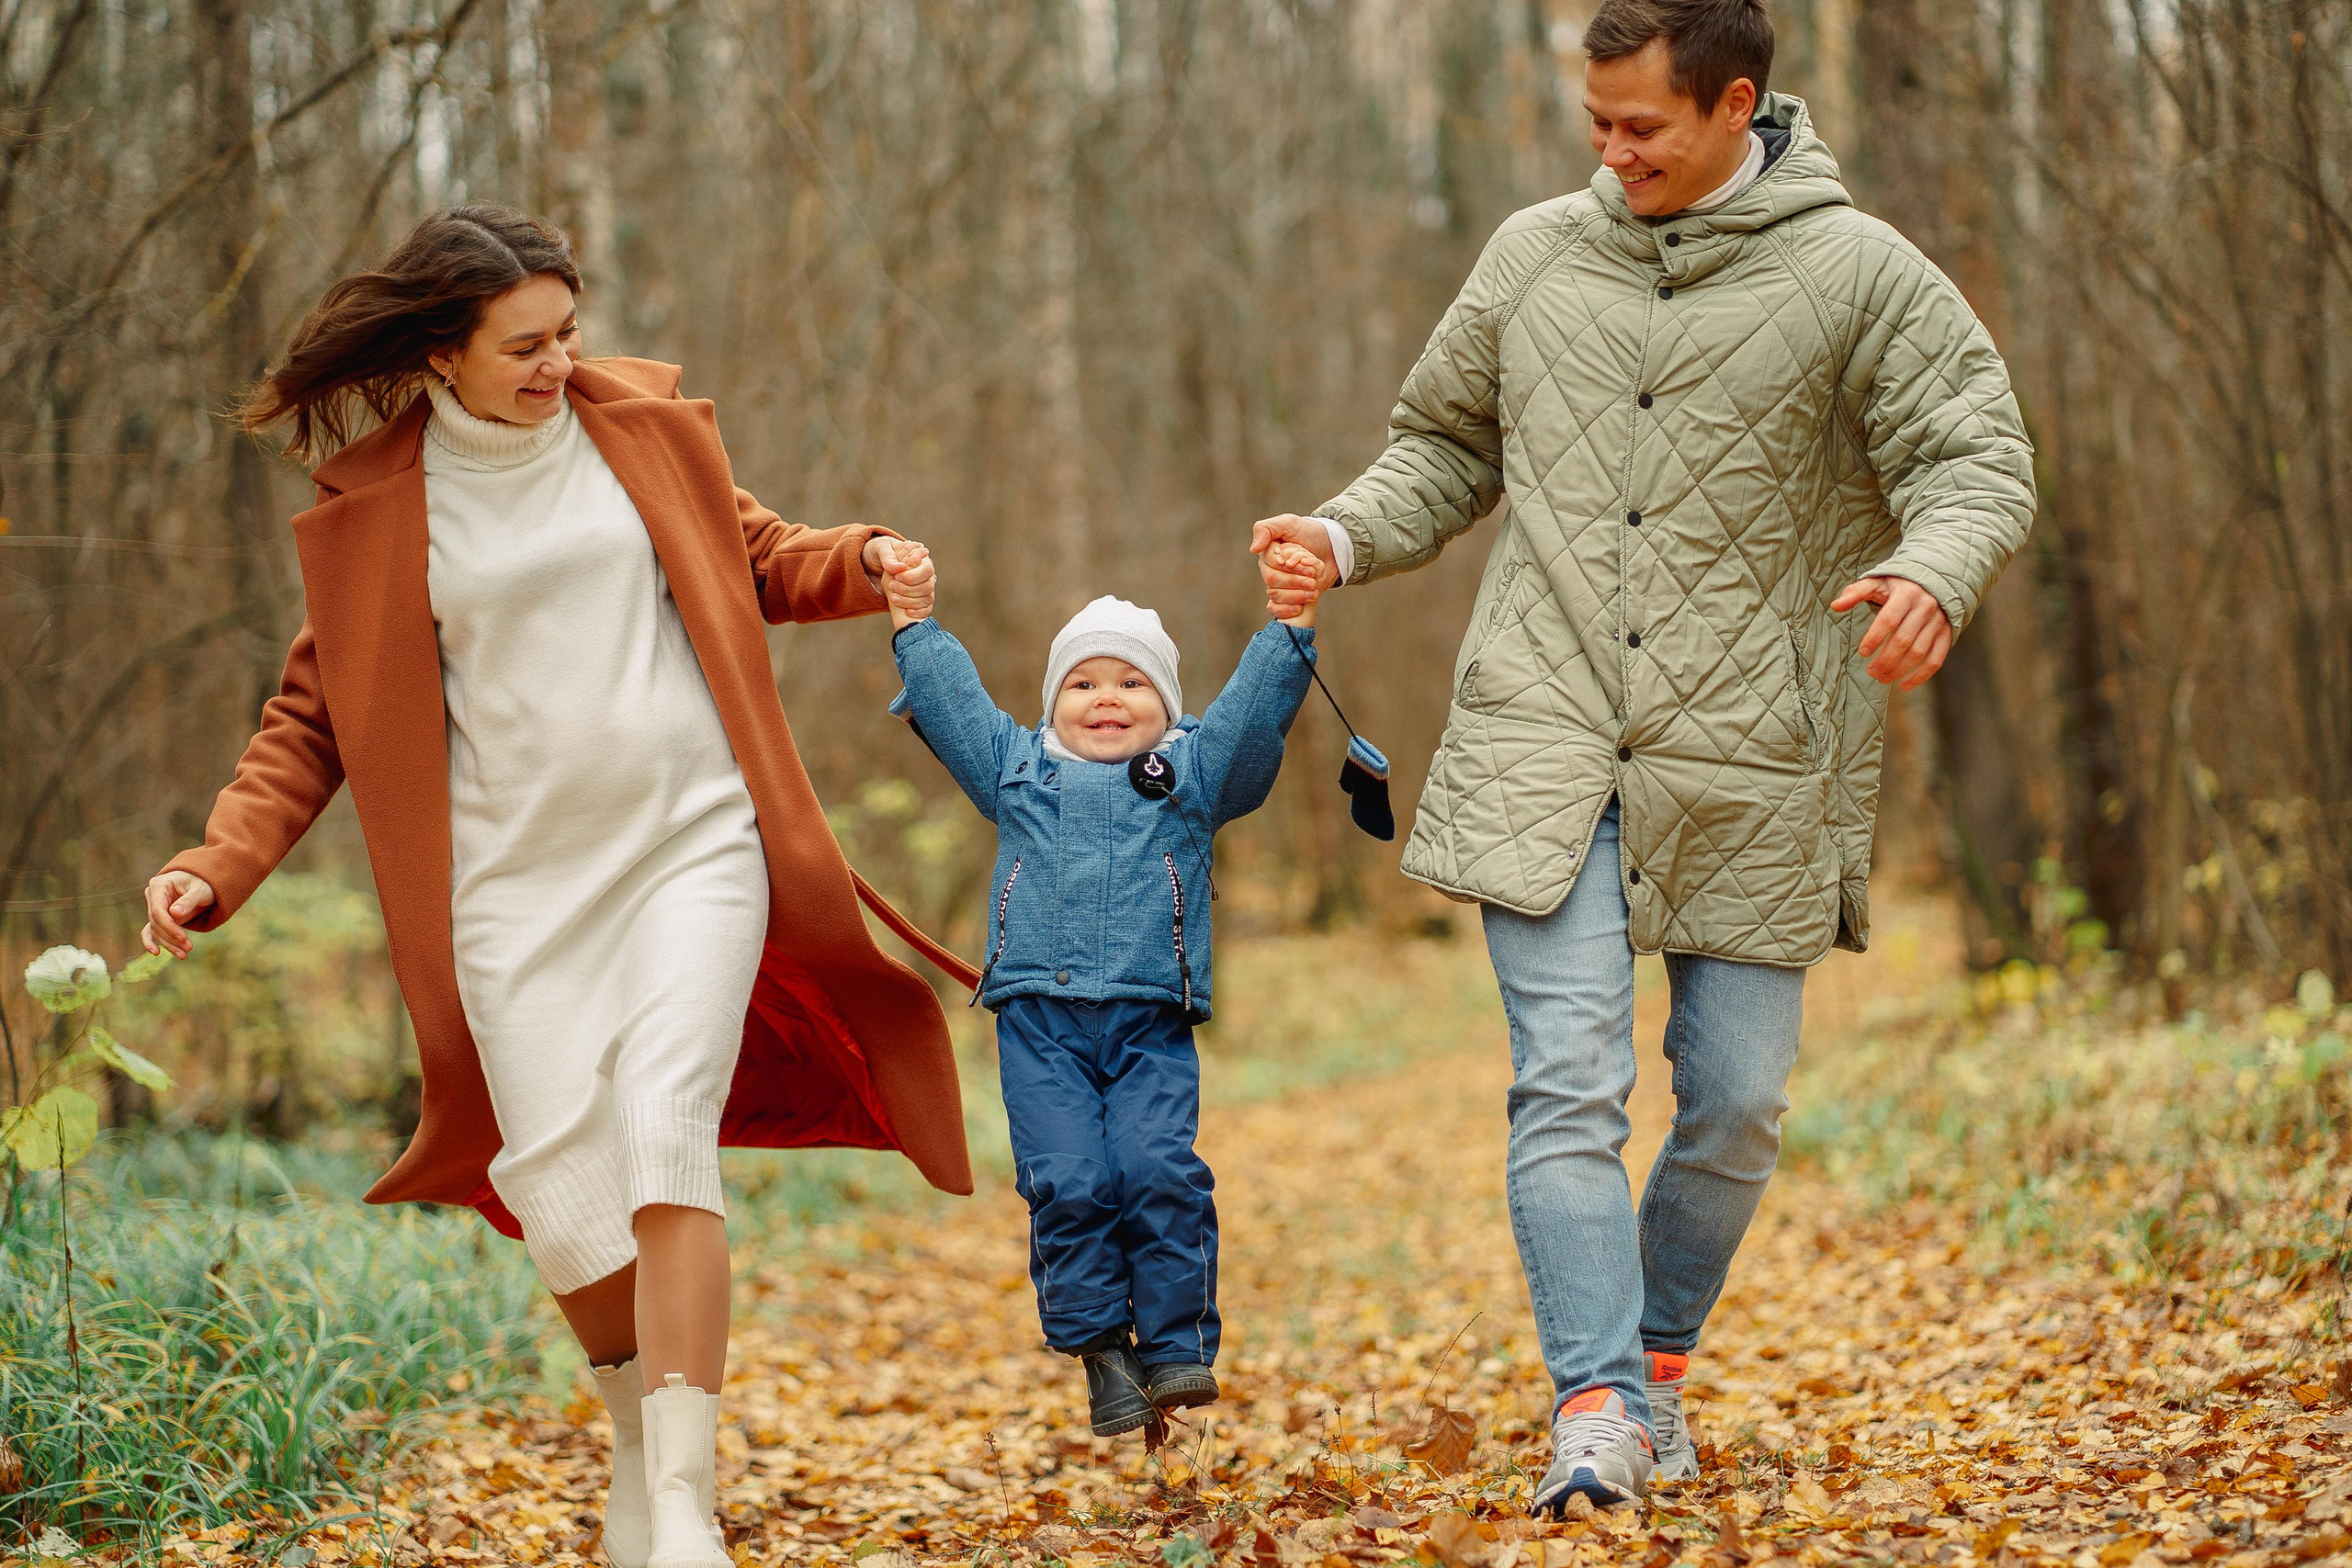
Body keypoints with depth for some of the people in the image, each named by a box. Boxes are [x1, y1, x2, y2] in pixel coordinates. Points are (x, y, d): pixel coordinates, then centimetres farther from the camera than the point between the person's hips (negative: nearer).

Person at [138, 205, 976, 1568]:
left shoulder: (644, 422, 6)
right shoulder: (371, 508, 2)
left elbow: (757, 560, 20)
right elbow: (313, 719, 9)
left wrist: (862, 564, -1)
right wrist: (216, 868, -3)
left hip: (689, 847, 0)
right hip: (514, 882, 1)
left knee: (665, 1136, -18)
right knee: (562, 1196, -4)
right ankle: (640, 1430, 25)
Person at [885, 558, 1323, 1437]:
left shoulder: (1192, 770, 15)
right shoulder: (1016, 768, 19)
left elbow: (1255, 709, 7)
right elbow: (952, 700, 22)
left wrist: (1290, 625, -2)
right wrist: (913, 624, 20)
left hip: (1152, 1021, -1)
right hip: (1040, 1017, 1)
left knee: (1160, 1173, -16)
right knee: (1070, 1182, -12)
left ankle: (1176, 1349, -6)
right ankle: (1100, 1350, 0)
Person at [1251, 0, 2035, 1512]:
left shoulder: (1860, 275, -1)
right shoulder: (1535, 256, 9)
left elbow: (1979, 457, -5)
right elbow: (1446, 449, 20)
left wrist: (1934, 571, -27)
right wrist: (1346, 537, 0)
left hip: (1748, 765, -1)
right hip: (1546, 755, 1)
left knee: (1736, 1104, 7)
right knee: (1568, 1083, -10)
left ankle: (1662, 1353, 30)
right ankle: (1596, 1404, -7)